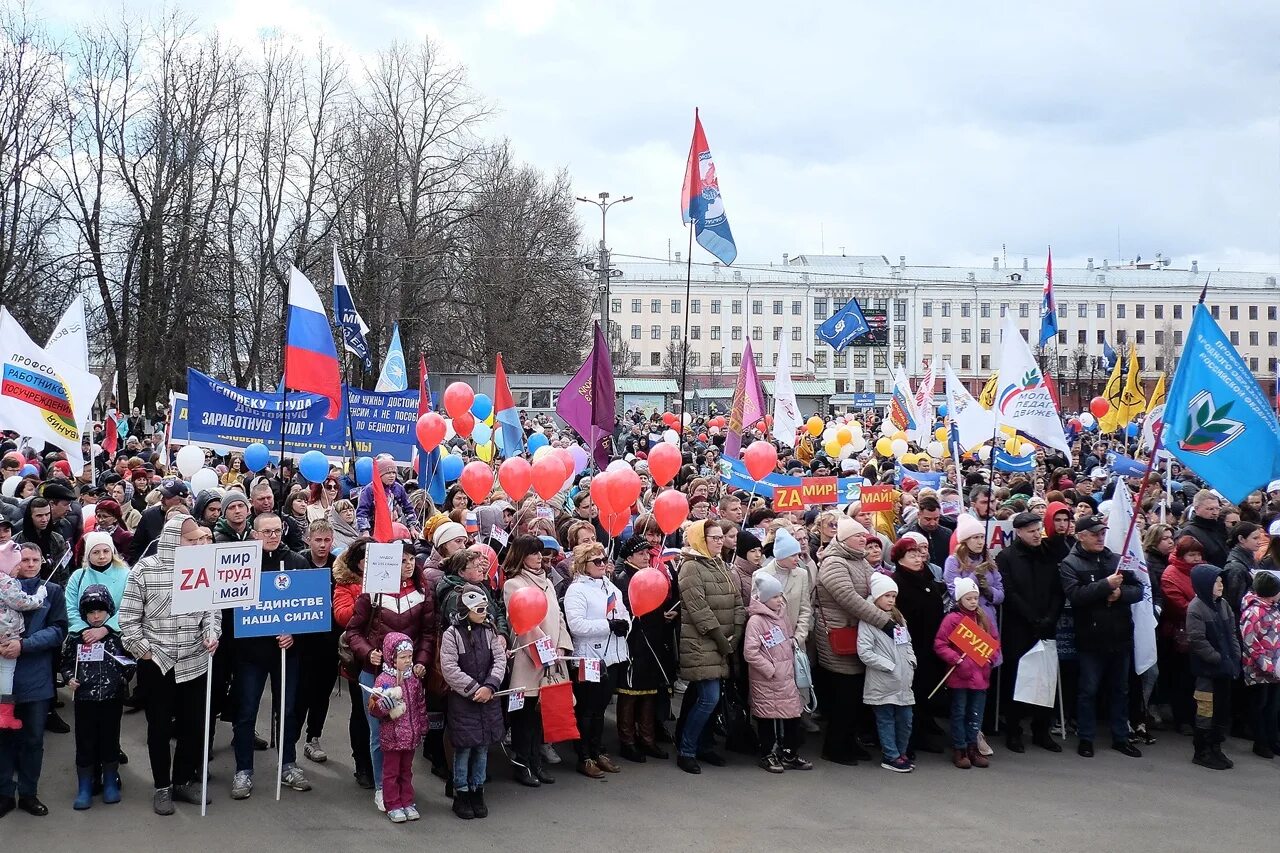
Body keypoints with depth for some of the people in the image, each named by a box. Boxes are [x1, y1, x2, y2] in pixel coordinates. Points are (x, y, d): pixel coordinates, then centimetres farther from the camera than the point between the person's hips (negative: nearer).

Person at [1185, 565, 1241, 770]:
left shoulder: (1222, 604, 9)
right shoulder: (1196, 608, -14)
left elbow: (1232, 633, 14)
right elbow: (1197, 640, -18)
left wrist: (1235, 658, 3)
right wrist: (1218, 658, -18)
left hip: (1224, 669, 8)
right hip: (1207, 670, -8)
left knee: (1223, 711, 13)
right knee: (1206, 711, -1)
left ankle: (1215, 749, 24)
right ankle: (1202, 753, 9)